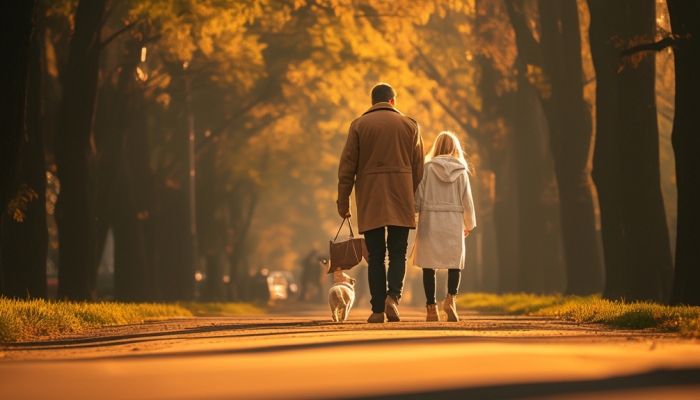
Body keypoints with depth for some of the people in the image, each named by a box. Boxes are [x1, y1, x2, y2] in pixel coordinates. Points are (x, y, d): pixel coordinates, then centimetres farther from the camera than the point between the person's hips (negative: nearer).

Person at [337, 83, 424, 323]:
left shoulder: (359, 125, 3)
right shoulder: (410, 125, 7)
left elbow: (347, 166, 0)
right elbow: (418, 168, 7)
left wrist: (343, 201, 4)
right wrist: (413, 198, 14)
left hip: (370, 203, 0)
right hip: (400, 201, 0)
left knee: (375, 256, 4)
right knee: (398, 253, 5)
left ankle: (378, 310, -1)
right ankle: (393, 296, -17)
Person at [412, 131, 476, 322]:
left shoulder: (428, 168, -1)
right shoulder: (461, 171, 3)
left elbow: (417, 195, -3)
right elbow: (467, 200, 7)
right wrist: (469, 224, 20)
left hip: (429, 221, -1)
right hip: (453, 222, 1)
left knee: (429, 264, 4)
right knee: (455, 262, 9)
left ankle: (431, 307, 1)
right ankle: (451, 297, -13)